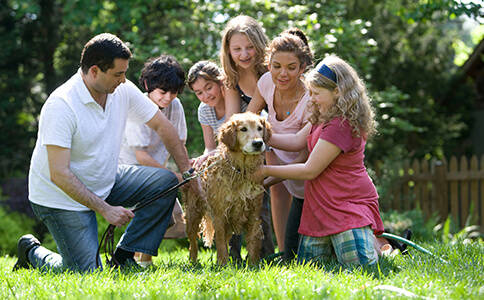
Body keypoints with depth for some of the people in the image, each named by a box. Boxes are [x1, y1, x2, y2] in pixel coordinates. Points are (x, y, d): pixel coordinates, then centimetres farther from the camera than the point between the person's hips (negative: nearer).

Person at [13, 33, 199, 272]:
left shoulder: (123, 90, -7)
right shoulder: (61, 105, -27)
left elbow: (161, 126, 5)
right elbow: (59, 174, -29)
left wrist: (187, 173, 0)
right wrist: (105, 209, -29)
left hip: (105, 184, 7)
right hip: (63, 197, -7)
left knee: (166, 181, -9)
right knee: (87, 275, -14)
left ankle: (123, 257, -3)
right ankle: (32, 252, 16)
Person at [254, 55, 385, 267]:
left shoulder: (340, 125, -22)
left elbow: (309, 171, -19)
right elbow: (296, 142, 11)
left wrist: (266, 171, -10)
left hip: (349, 203, -9)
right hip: (322, 205, 9)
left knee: (357, 264, -16)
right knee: (307, 264, 0)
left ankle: (380, 245, 13)